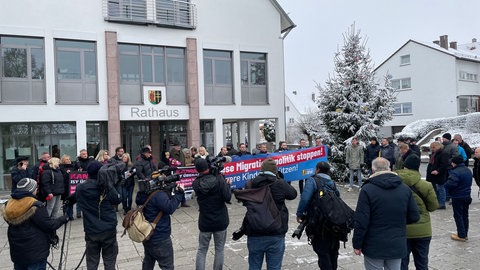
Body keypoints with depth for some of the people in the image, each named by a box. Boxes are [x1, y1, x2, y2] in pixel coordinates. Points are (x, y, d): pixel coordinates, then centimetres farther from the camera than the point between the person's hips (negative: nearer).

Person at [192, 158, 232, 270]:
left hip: (205, 222, 1)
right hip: (220, 221, -1)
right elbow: (227, 198, -17)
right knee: (219, 249, 13)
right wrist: (228, 185, -1)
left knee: (202, 250, 14)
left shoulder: (195, 183, -7)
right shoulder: (219, 179, -14)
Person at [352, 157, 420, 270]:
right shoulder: (405, 188, 1)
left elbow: (361, 221, -15)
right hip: (397, 246, 4)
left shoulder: (367, 189, -14)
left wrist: (357, 244, -5)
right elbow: (414, 217, 4)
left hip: (374, 247, -4)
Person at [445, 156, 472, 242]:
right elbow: (469, 183, 18)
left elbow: (450, 184, -32)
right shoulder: (468, 170, 8)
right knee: (465, 215, 16)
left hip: (457, 197, -8)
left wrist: (445, 185, -13)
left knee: (458, 216, 1)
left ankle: (461, 235, 5)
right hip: (467, 196, 9)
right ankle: (465, 234, 25)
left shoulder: (455, 172, -23)